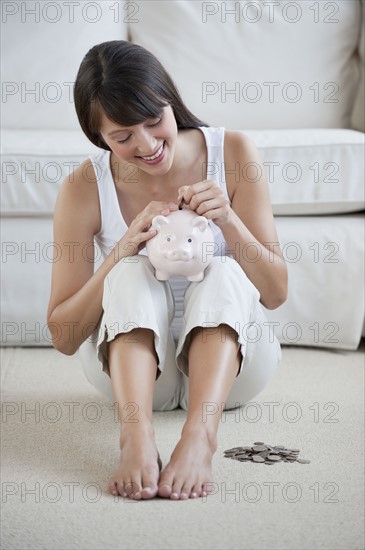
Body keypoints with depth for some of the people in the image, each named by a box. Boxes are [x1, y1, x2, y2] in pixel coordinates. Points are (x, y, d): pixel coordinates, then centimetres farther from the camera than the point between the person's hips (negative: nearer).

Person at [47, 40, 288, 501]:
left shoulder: (233, 153, -12)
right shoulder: (85, 188, -13)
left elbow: (275, 293, -11)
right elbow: (63, 337, -13)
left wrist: (228, 220, -28)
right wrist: (119, 254, -27)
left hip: (227, 359, 1)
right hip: (129, 364, 0)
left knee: (223, 274, -29)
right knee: (133, 274, -28)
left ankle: (200, 434, -47)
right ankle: (136, 435, -47)